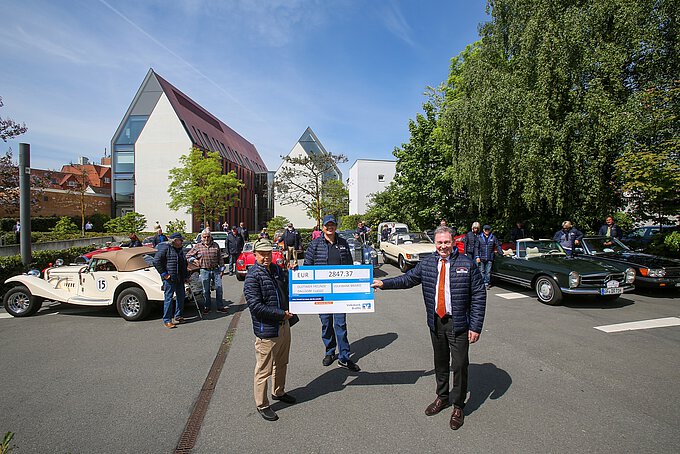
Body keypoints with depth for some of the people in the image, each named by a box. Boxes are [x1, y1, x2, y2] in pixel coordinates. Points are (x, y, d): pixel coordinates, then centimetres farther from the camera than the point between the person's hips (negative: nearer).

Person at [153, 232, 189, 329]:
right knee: (168, 298, -3)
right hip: (169, 279, -8)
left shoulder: (180, 250, 16)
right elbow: (156, 261, -14)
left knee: (181, 297, 13)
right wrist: (163, 274, -15)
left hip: (180, 279, 8)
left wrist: (186, 275, 20)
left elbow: (184, 263, 27)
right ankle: (167, 320, 5)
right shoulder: (165, 248, -9)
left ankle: (178, 317, 27)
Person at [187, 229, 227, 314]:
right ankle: (207, 307, 19)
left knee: (219, 288, 0)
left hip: (216, 270, 1)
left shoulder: (216, 245, 9)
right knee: (206, 290, 6)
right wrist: (194, 260, -5)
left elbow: (220, 258, 10)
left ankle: (220, 306, 9)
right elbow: (188, 256, 12)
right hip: (204, 271, -1)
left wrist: (222, 269, 6)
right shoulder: (197, 246, 5)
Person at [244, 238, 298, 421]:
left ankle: (278, 392, 45)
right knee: (264, 370, 5)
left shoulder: (276, 269, 7)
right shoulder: (253, 277, -17)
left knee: (281, 363, 24)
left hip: (284, 326, 8)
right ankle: (262, 405, 24)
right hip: (266, 330, -8)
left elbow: (287, 290, 23)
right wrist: (281, 314, -21)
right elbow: (256, 306, -23)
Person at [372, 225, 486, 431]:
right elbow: (407, 279, 12)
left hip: (458, 323, -3)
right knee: (440, 362, 18)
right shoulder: (426, 264, 2)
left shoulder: (467, 264, -9)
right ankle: (442, 397, 39)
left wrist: (476, 326, -11)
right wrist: (384, 283, 3)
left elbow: (479, 296, -8)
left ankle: (458, 406, 26)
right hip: (436, 321, 4)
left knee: (459, 365, 5)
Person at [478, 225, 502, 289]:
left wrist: (501, 253, 3)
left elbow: (498, 246, 12)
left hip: (490, 258, 1)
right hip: (481, 258, -1)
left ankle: (487, 283, 11)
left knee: (488, 271, 3)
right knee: (482, 271, 3)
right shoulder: (479, 237, 3)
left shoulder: (493, 237, 7)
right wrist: (477, 256, -7)